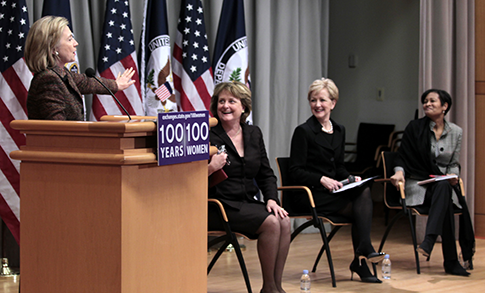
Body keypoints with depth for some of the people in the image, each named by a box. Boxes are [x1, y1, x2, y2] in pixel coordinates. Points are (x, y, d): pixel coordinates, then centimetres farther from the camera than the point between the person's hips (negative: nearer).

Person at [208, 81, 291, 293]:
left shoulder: (254, 134, 14)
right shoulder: (209, 135, -4)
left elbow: (266, 174, 17)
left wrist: (271, 199, 1)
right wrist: (211, 168, -28)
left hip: (247, 203, 6)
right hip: (220, 205, -6)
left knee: (284, 222, -19)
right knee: (271, 223, -24)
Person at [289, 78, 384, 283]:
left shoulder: (339, 130, 15)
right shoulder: (303, 131, -6)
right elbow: (296, 172, -9)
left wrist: (350, 178, -1)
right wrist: (322, 179, -21)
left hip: (332, 191, 6)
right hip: (308, 195, -6)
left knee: (364, 190, -24)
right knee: (359, 207, -22)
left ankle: (364, 250, -31)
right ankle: (361, 258, -19)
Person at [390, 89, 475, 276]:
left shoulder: (456, 132, 10)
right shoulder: (415, 128, 2)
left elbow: (454, 163, 15)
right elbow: (402, 157, 4)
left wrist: (453, 175, -8)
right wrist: (399, 171, -17)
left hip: (443, 185, 3)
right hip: (417, 184, -3)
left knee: (444, 187, -37)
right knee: (445, 202, -35)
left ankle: (429, 240, -45)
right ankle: (451, 262, -39)